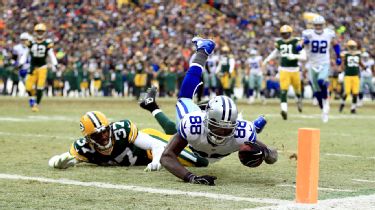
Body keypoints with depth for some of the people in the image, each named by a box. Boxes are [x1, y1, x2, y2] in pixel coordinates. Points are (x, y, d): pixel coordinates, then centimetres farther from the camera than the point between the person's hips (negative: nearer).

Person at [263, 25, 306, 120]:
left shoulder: (296, 42, -7)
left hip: (294, 69, -1)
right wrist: (267, 60, 27)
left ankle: (299, 100, 48)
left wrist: (295, 56, -28)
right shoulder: (279, 43, 6)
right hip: (283, 70, 1)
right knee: (283, 90, -14)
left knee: (297, 89, 15)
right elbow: (276, 52, 29)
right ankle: (284, 109, -22)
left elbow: (304, 56, -12)